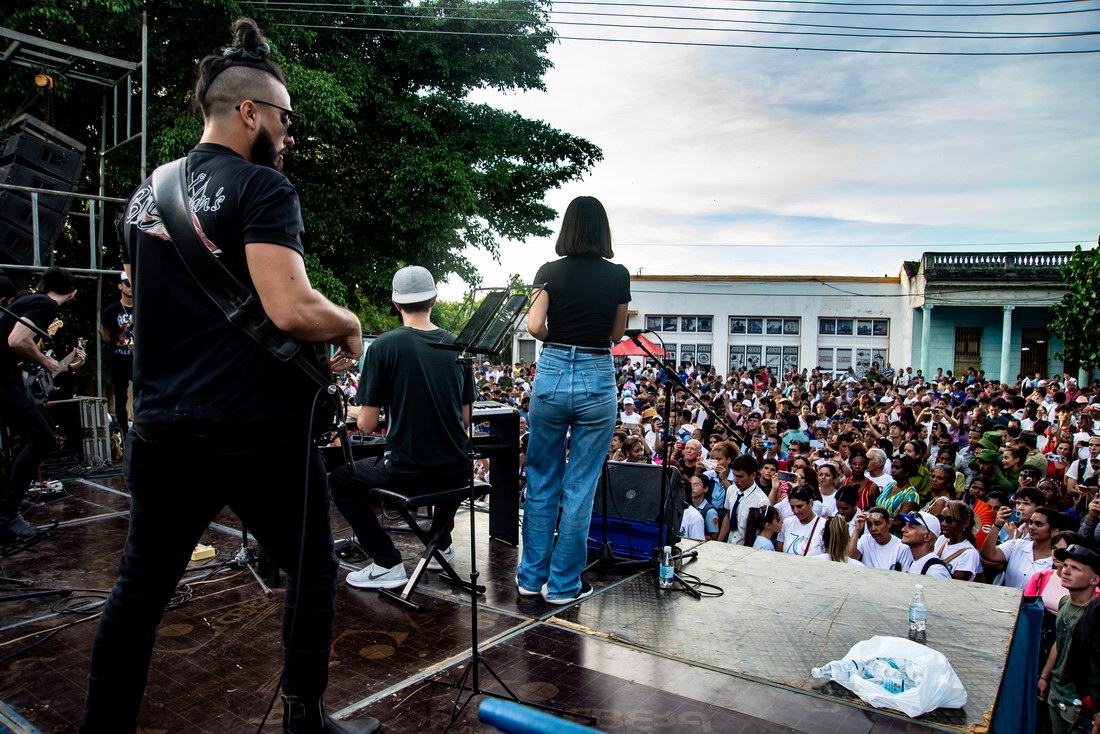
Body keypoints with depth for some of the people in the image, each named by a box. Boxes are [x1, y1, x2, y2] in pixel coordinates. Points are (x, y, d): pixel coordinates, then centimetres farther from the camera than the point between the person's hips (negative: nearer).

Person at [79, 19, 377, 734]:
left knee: (142, 583, 18)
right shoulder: (263, 187, -11)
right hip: (257, 428, -6)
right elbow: (292, 310, -23)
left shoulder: (145, 193, 13)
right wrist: (350, 323, -5)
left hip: (161, 425, 7)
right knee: (312, 568, 13)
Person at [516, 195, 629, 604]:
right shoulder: (618, 276, 0)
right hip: (597, 378, 0)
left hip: (551, 375, 1)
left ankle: (531, 576, 23)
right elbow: (617, 334, 8)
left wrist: (556, 338, 8)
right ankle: (564, 584, 15)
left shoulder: (550, 272, -1)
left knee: (541, 482, 14)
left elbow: (534, 326, -10)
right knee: (580, 487, 6)